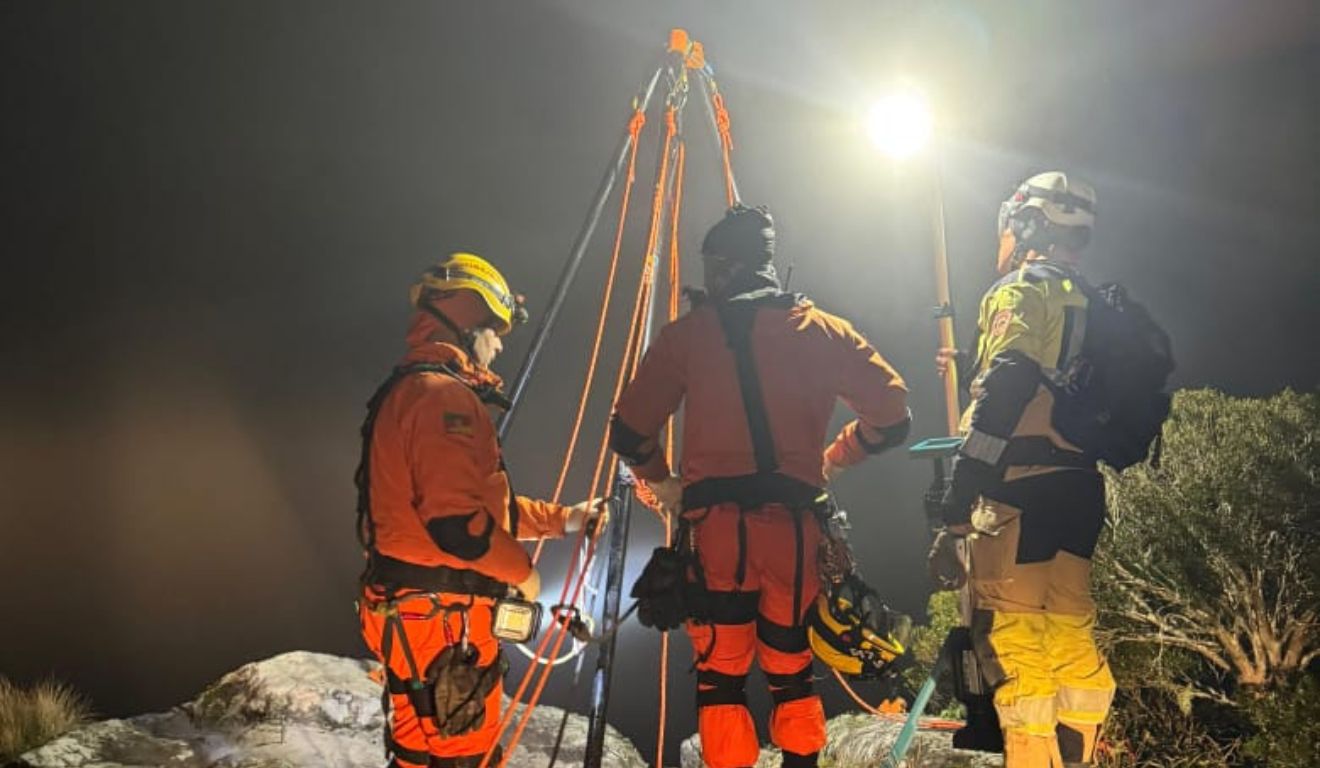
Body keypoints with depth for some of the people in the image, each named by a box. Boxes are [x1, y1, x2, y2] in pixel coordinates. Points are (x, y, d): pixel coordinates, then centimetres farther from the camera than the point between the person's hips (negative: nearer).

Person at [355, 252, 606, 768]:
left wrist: (561, 518, 27)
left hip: (414, 611, 11)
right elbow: (458, 524, -27)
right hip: (439, 617, -11)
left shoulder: (411, 390, 19)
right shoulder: (442, 394, -17)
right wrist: (522, 570, -11)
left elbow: (484, 499, 26)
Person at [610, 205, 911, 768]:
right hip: (793, 525, 2)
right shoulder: (819, 328, 8)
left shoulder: (686, 334, 5)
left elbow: (629, 431, 4)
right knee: (792, 671, 17)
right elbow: (891, 414, 6)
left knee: (720, 676, 4)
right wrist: (831, 460, 21)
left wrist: (661, 482, 21)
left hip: (713, 525, -2)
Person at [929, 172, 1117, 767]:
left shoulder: (1022, 290, -6)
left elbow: (998, 409, -17)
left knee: (1014, 649, -9)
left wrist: (953, 522, -18)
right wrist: (975, 370, 36)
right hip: (1080, 494, 9)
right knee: (1070, 644, 16)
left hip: (1022, 495, -9)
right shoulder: (1088, 304, 20)